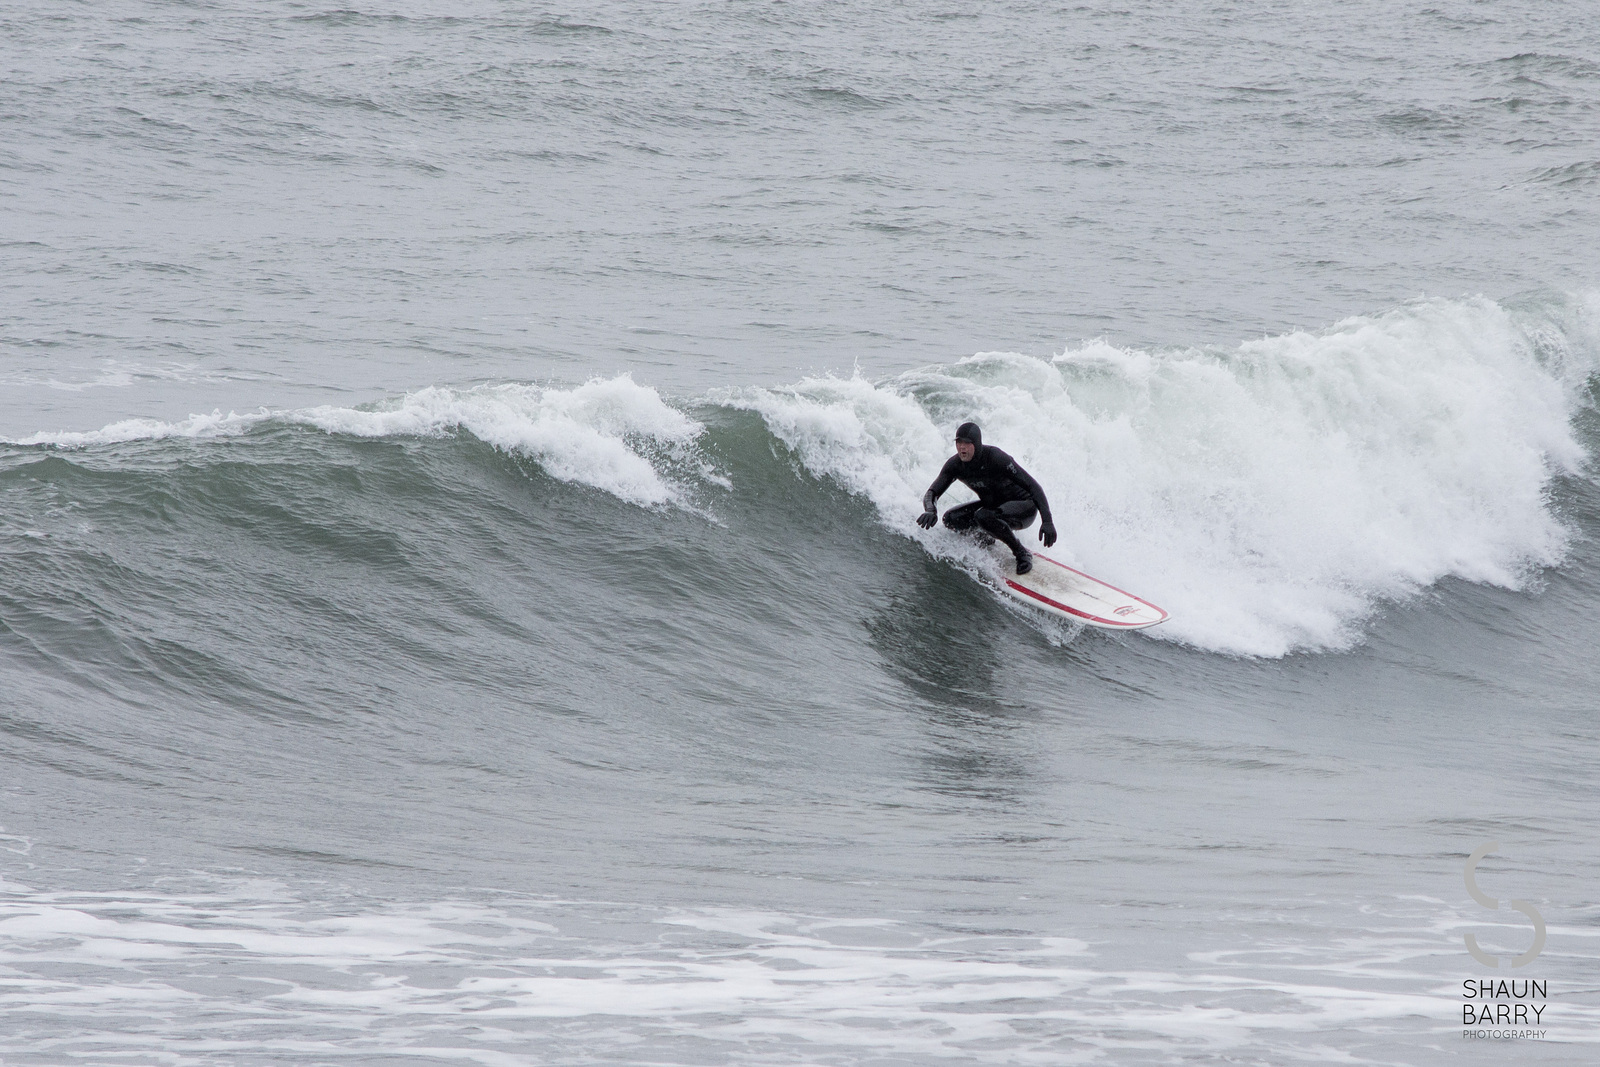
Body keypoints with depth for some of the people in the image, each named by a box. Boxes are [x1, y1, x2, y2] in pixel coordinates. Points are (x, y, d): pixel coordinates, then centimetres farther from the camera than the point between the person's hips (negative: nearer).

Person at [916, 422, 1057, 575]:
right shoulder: (955, 464, -13)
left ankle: (1022, 554, -15)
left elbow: (1033, 486, -28)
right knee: (951, 519, -15)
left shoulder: (995, 458, -28)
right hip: (993, 505, 6)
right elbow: (932, 493, -10)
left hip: (1024, 506, -6)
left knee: (983, 516, -35)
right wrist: (930, 510, -36)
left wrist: (1047, 521, -39)